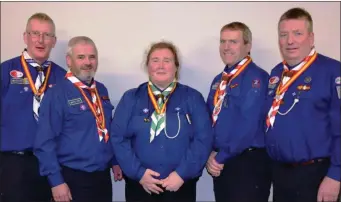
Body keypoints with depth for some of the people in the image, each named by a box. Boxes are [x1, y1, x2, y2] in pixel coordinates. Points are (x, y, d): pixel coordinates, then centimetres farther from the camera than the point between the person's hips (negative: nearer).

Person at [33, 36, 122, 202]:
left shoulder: (101, 90, 7)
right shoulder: (57, 95, -13)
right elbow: (45, 143, -15)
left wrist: (115, 161, 13)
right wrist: (56, 181, -15)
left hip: (103, 176, 6)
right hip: (73, 179, -6)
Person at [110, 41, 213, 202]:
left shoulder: (192, 97, 2)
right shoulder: (131, 98, 4)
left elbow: (203, 138, -5)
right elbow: (118, 137, -2)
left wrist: (182, 173, -12)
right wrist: (138, 172, -11)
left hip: (180, 185, 0)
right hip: (139, 184, 1)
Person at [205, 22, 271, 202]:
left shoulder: (256, 77, -13)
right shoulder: (219, 80, 12)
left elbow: (248, 124, -21)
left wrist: (221, 157, -14)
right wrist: (211, 154, -3)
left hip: (248, 163, -7)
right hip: (220, 164, 7)